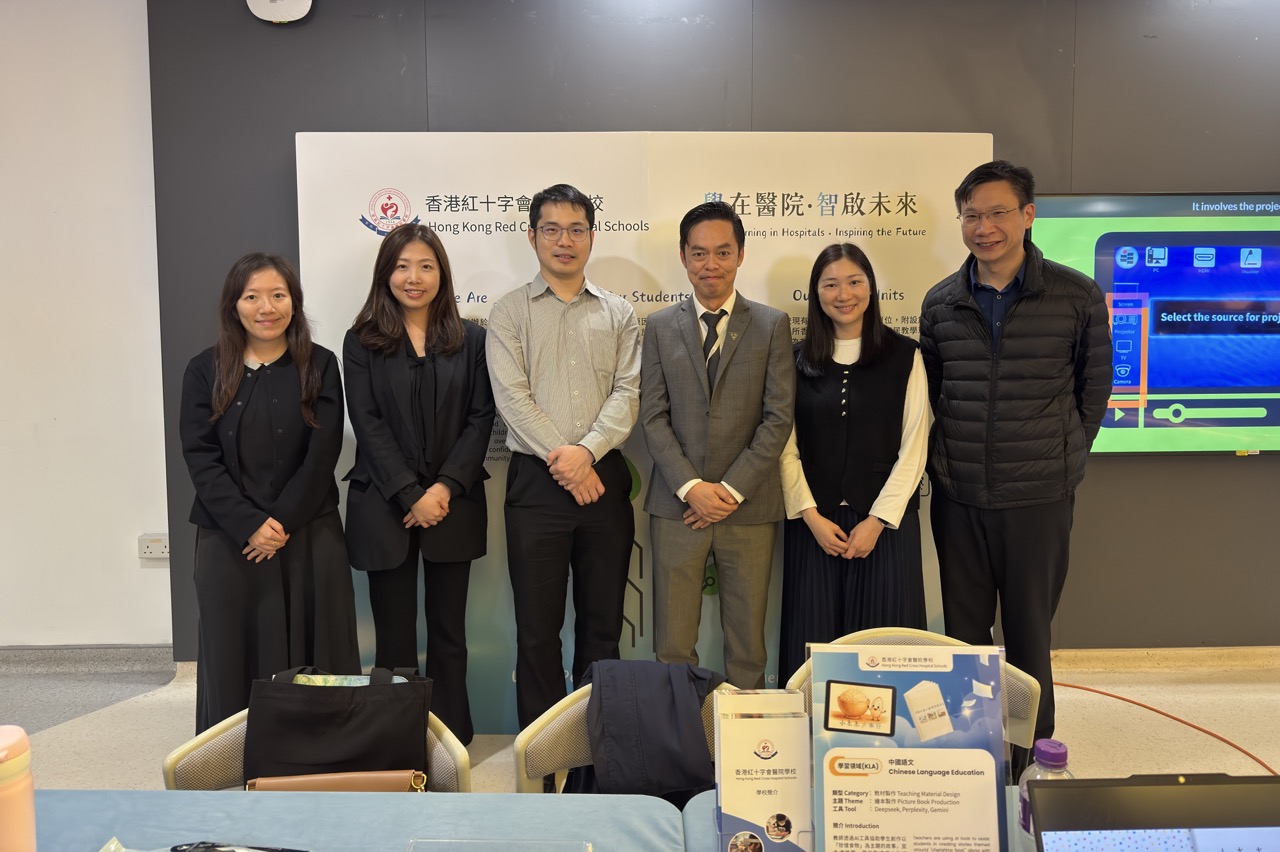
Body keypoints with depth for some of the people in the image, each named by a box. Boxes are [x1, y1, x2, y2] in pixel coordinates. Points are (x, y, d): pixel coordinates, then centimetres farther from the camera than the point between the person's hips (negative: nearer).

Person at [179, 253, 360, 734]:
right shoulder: (205, 371, 4)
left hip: (309, 538, -1)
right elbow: (200, 458, -2)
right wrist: (250, 525, -12)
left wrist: (282, 524, -12)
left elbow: (322, 455, -4)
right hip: (229, 539, 1)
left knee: (310, 657, 3)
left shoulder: (319, 366, 2)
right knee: (234, 656, 6)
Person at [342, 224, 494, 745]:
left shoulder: (470, 339, 6)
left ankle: (452, 738, 19)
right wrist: (411, 496, -12)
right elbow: (367, 423, -4)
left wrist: (445, 487, -12)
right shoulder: (362, 342, 3)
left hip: (454, 504, 1)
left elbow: (481, 418, 0)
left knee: (449, 629, 8)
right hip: (384, 506, -1)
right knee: (394, 631, 5)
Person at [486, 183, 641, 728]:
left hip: (604, 477, 2)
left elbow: (627, 392, 1)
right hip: (536, 480, -2)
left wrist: (587, 450, -14)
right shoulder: (509, 312, 5)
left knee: (603, 622, 10)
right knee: (537, 626, 5)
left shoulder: (618, 314, 10)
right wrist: (563, 461, -13)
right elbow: (511, 397, -6)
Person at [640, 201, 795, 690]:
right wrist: (690, 486, -10)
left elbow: (778, 417, -1)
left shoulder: (772, 325, 5)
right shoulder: (660, 327, 9)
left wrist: (732, 489, -9)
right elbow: (653, 417, 3)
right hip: (677, 505, 1)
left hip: (749, 506, 0)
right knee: (672, 644, 3)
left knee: (747, 643, 7)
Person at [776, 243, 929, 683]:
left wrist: (877, 521, -9)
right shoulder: (798, 360, 7)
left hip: (885, 523, -1)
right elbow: (786, 447, 3)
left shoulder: (904, 355, 2)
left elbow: (913, 448, -2)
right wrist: (812, 517, -7)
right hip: (812, 523, 1)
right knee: (813, 639, 4)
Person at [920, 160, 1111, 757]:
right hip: (956, 495, 3)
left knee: (1029, 634, 8)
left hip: (1039, 496, -2)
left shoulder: (1077, 296, -3)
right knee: (963, 631, 12)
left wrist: (1063, 459, 4)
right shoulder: (940, 303, 5)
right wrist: (950, 457, 9)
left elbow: (1093, 388, 5)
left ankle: (1033, 760, 25)